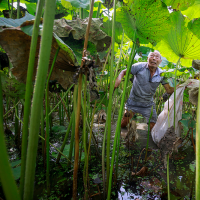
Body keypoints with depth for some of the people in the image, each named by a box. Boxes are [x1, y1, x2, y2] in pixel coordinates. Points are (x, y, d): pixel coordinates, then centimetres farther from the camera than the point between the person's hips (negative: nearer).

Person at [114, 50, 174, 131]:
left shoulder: (161, 74, -8)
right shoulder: (139, 66, -17)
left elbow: (169, 90, -6)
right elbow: (123, 72, -9)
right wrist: (118, 79, -28)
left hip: (148, 105, 2)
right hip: (133, 102, -2)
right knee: (122, 125, 5)